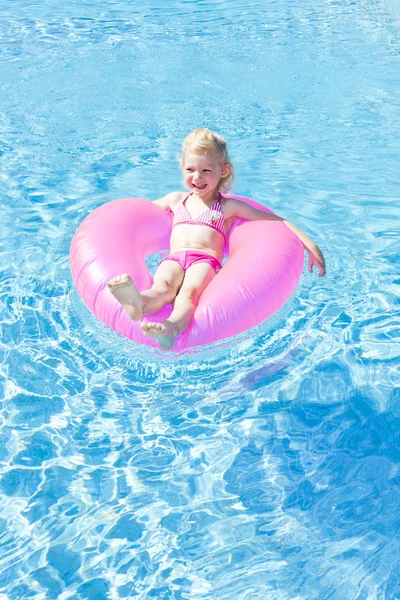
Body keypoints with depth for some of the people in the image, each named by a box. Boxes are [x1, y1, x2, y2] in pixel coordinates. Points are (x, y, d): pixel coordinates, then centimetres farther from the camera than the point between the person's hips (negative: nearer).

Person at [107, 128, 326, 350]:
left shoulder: (229, 206, 20)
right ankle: (138, 304, -69)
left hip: (206, 259, -2)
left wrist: (309, 244, 9)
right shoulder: (176, 200, 32)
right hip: (174, 258, 2)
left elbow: (277, 220, 19)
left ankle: (172, 328, -68)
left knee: (190, 291, -37)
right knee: (163, 287, -34)